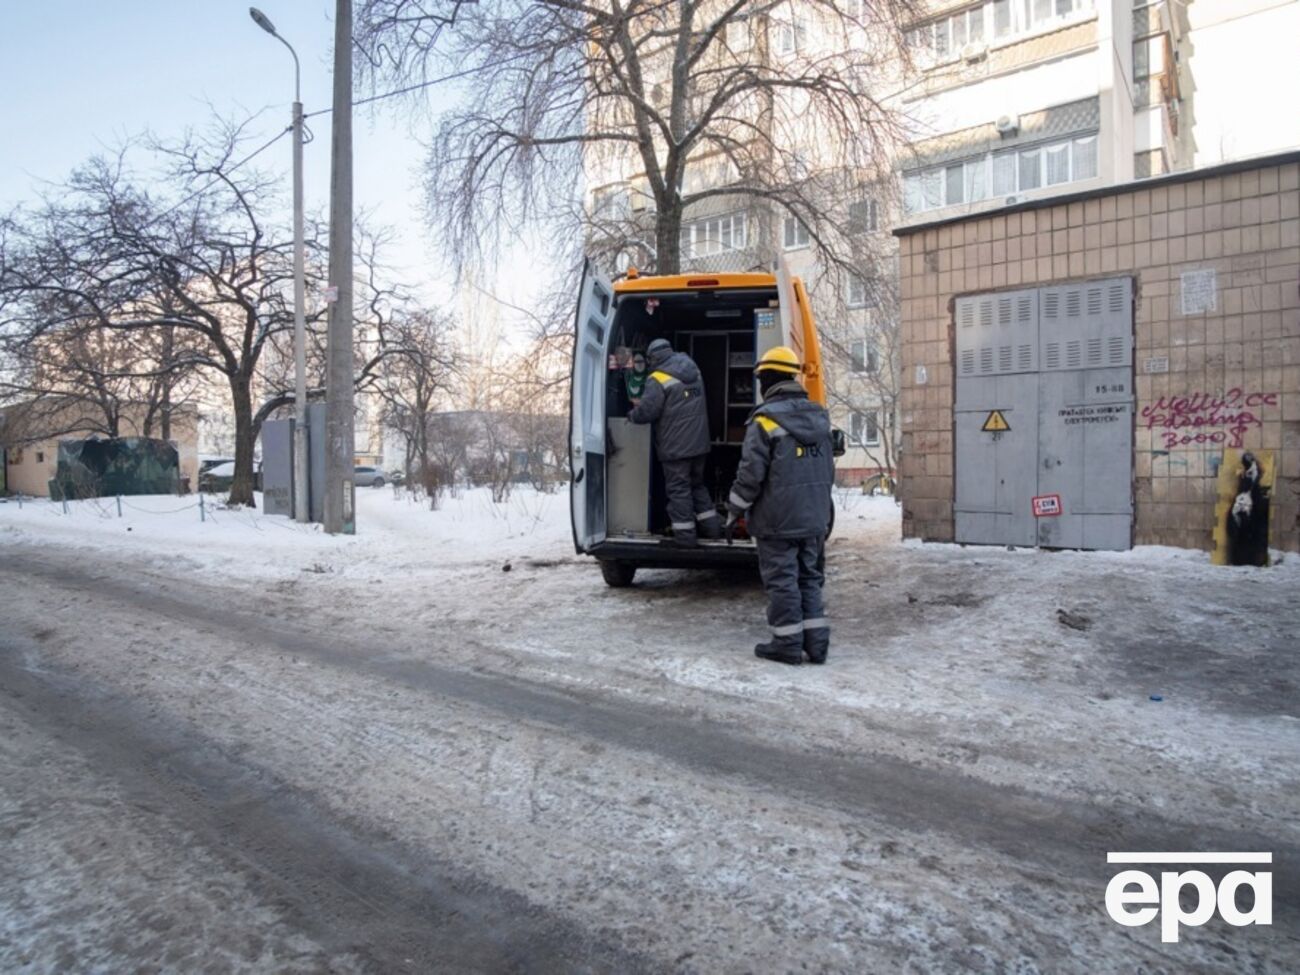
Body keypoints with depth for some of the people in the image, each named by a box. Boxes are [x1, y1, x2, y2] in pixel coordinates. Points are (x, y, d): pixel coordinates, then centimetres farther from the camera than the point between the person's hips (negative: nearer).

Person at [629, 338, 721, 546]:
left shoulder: (658, 379, -14)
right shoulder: (693, 373, 11)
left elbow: (647, 412, -18)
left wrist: (632, 414, 6)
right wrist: (643, 404, 22)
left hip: (675, 447, -7)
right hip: (699, 442, 7)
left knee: (678, 488, 2)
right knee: (697, 484, 21)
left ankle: (685, 534, 6)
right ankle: (711, 525, 23)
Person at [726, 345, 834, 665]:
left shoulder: (766, 419, -13)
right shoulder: (818, 417, 9)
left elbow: (751, 474, -15)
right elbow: (829, 470, 16)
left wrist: (734, 510, -4)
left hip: (777, 520, -7)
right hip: (814, 518, 7)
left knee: (782, 580, 2)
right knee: (809, 578, 15)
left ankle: (788, 644, 9)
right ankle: (816, 642, 17)